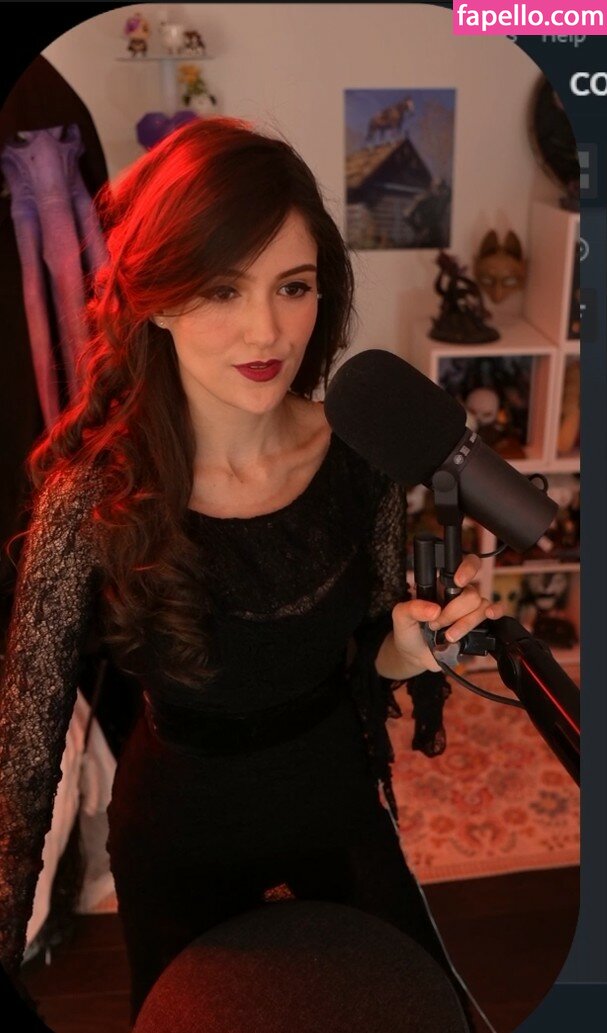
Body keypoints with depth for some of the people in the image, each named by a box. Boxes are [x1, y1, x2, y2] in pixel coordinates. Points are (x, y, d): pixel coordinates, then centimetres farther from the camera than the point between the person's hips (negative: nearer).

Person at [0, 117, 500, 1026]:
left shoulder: (361, 456, -18)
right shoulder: (94, 498, -26)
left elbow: (365, 661, -3)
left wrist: (408, 649, -25)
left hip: (338, 795, 3)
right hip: (180, 832, -2)